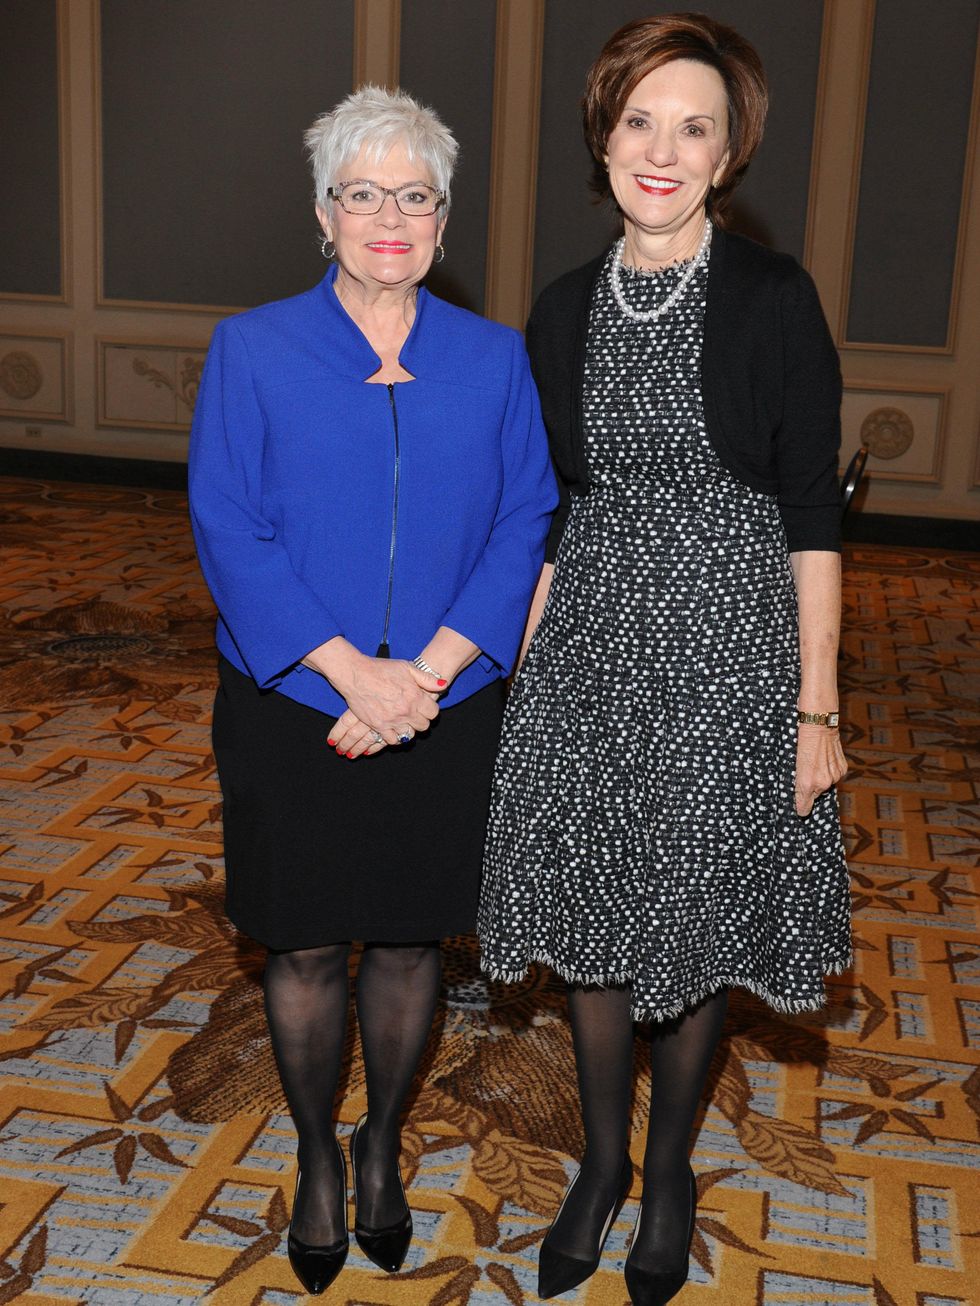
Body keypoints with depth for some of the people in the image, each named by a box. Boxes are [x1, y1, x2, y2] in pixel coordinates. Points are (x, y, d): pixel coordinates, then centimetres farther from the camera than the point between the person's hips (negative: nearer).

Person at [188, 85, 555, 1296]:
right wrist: (353, 671, -19)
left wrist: (426, 672, -16)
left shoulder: (495, 360, 1)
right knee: (307, 949, 11)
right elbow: (228, 531, -9)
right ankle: (316, 1161, 35)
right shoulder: (250, 350, -3)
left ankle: (382, 1148, 38)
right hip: (292, 709, -1)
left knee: (409, 939, 14)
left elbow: (525, 527, -3)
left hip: (445, 713, 2)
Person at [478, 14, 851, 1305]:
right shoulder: (565, 310, 5)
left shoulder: (774, 298, -7)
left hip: (728, 650, -3)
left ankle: (670, 1171, 34)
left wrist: (818, 703, -9)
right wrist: (524, 668, 6)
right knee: (591, 918, 12)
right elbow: (553, 511, 9)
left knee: (697, 925, 10)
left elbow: (813, 512, -7)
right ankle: (602, 1158, 35)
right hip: (591, 652, 4)